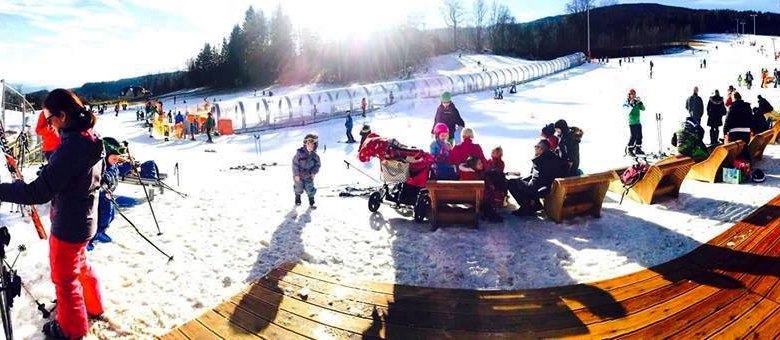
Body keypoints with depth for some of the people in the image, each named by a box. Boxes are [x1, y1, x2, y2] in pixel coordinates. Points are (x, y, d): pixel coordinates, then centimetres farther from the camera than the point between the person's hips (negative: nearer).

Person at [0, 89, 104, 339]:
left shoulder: (71, 146, -31)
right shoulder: (91, 139, -2)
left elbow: (39, 192, -31)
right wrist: (50, 170, 11)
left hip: (69, 224, -8)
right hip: (85, 218, 9)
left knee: (64, 277, 12)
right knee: (80, 266, 29)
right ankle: (93, 306, 47)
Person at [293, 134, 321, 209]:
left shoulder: (314, 155, -9)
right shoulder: (300, 152, -20)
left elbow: (317, 164, 4)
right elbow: (295, 163, -16)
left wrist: (314, 172, -11)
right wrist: (296, 174, -16)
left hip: (308, 176, 2)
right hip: (298, 175, -2)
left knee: (310, 189, 1)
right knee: (299, 188, 17)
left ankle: (311, 203, 20)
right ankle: (297, 199, 46)